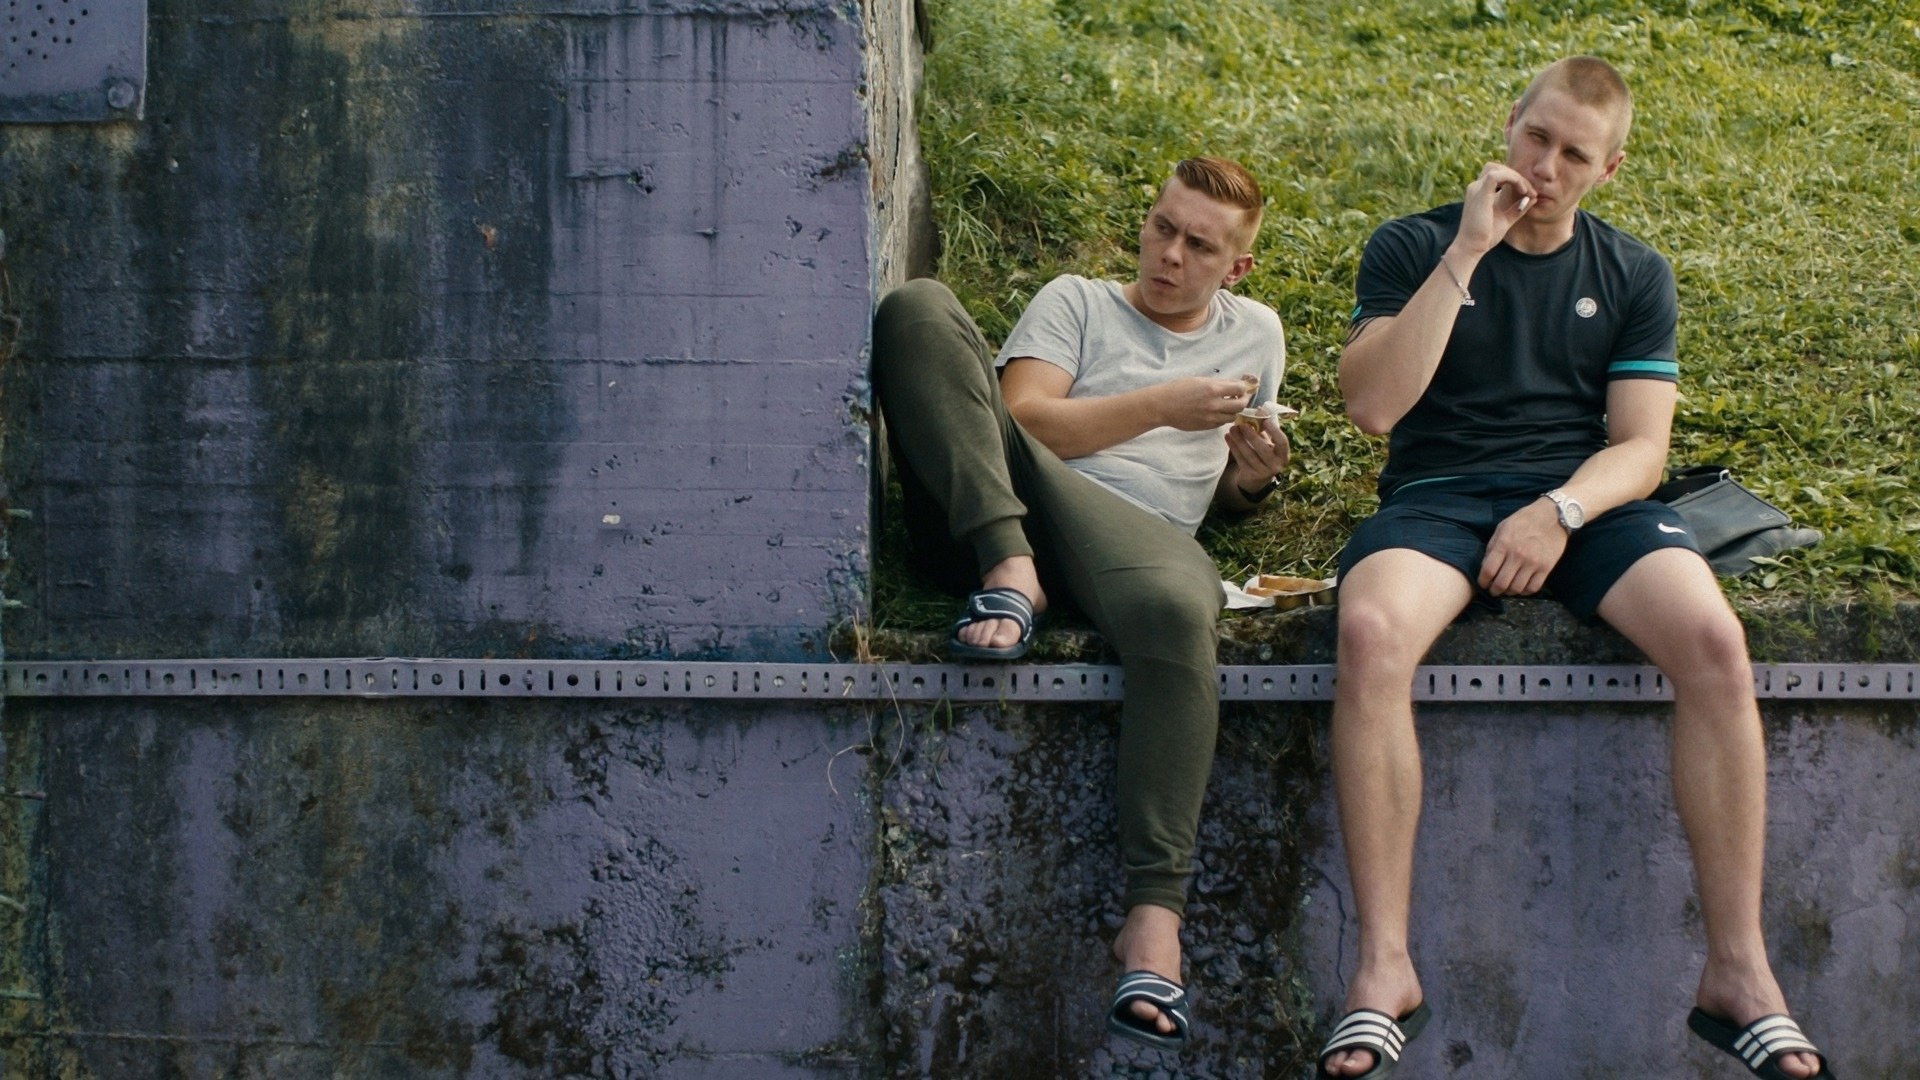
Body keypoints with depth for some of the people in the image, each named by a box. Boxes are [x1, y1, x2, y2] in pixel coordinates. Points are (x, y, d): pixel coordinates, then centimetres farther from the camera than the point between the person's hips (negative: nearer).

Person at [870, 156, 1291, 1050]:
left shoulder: (1255, 334, 32)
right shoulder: (1076, 303, 23)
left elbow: (1229, 495, 35)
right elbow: (1024, 416, 5)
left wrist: (1252, 475, 12)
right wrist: (1162, 407, 0)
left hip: (1136, 530, 0)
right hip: (991, 516, 0)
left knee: (1178, 607, -41)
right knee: (919, 307, -21)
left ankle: (1153, 914, -44)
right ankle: (1010, 572, -35)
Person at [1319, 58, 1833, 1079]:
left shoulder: (1634, 274, 15)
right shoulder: (1411, 247, 7)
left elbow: (1640, 443, 6)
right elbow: (1371, 403, -7)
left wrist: (1562, 511, -15)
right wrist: (1466, 255, -11)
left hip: (1586, 496, 2)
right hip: (1439, 494, -2)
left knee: (1714, 639, -30)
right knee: (1370, 634, -37)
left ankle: (1737, 971, -23)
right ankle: (1383, 968, -31)